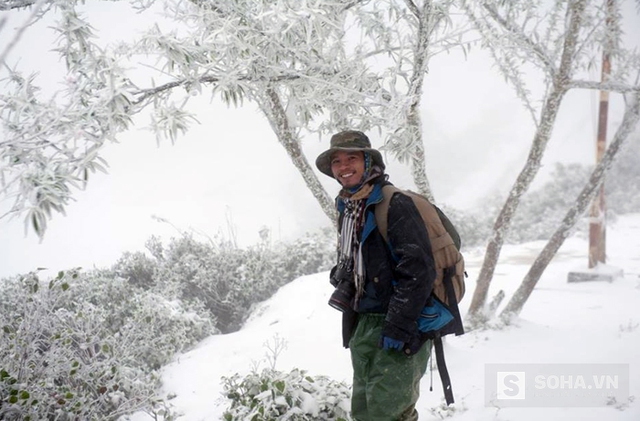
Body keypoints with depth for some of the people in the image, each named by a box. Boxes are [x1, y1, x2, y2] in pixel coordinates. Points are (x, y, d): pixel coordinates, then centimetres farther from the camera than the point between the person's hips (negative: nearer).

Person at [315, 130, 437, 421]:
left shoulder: (395, 205, -14)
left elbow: (418, 269, -22)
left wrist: (399, 326, -24)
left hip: (398, 327, -8)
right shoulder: (346, 211, 13)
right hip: (362, 325, 9)